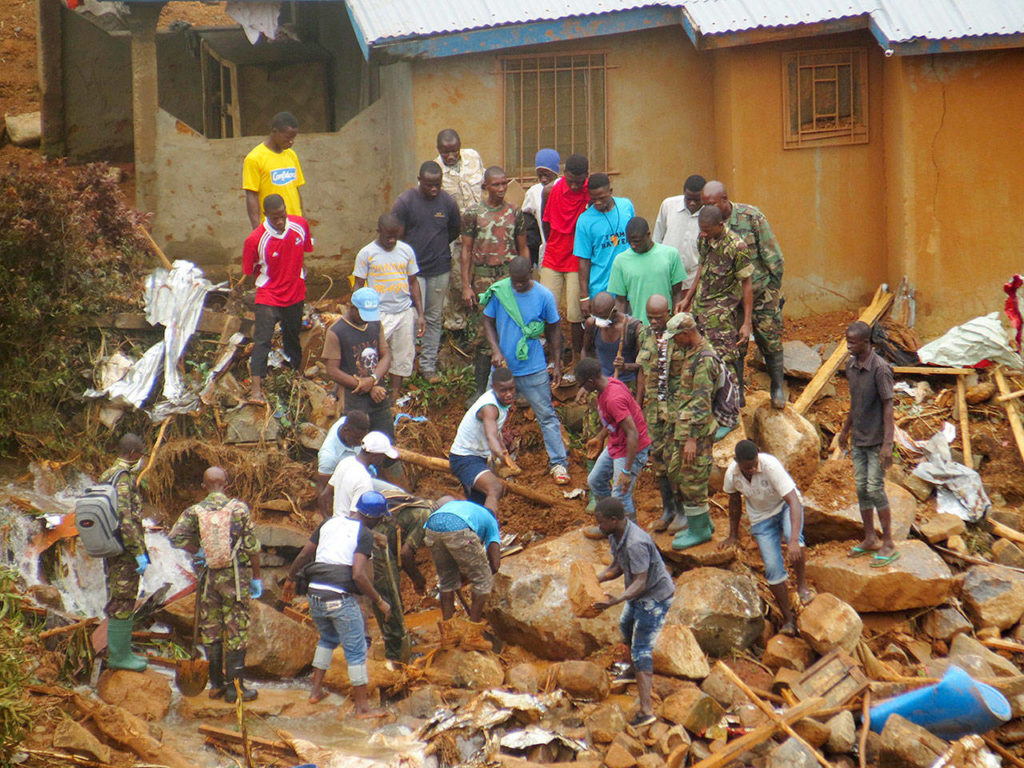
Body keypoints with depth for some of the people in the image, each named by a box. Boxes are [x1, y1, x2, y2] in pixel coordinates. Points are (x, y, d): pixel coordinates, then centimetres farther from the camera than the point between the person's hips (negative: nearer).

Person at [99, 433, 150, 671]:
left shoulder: (107, 476, 13)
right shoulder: (123, 479, -19)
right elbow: (125, 519, -27)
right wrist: (140, 552, -25)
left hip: (111, 553, 10)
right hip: (125, 553, -10)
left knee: (119, 603, 17)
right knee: (122, 604, -3)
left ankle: (120, 652, 24)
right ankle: (118, 656, 2)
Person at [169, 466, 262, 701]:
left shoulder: (195, 511, -3)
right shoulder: (239, 508, -7)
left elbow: (176, 536, -15)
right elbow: (252, 547, -5)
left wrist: (197, 552, 1)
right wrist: (256, 578, 4)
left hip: (208, 577, 2)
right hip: (236, 576, -2)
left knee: (211, 631, 13)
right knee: (236, 632, 4)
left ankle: (216, 684, 18)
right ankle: (234, 686, 4)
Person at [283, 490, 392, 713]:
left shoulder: (330, 523, 12)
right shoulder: (364, 534, -7)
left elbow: (303, 556, 15)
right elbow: (359, 575, -17)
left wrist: (290, 580, 30)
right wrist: (379, 601, -8)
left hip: (315, 594, 7)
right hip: (341, 598, -7)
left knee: (328, 638, 30)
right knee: (356, 651, 4)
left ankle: (316, 690, 31)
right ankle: (361, 707, 7)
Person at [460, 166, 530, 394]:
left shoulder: (515, 213, 7)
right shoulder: (473, 213, 2)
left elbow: (523, 249, 12)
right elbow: (466, 250, 3)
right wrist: (466, 286, -2)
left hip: (511, 276, 1)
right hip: (483, 277, -1)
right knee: (484, 333, -1)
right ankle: (481, 389, 7)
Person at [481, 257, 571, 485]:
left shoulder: (544, 296, -9)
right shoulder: (497, 291, -7)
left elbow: (553, 329, 2)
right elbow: (488, 321, 3)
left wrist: (557, 363, 2)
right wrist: (496, 351, -11)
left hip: (534, 369, -2)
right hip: (503, 365, 2)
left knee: (546, 415, 1)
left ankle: (558, 462, 7)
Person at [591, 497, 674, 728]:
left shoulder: (636, 543, -34)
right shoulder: (615, 535, -4)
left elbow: (640, 583, -35)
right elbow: (617, 567, 8)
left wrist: (615, 601, -46)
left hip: (655, 597, -11)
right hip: (639, 596, 11)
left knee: (641, 650, -12)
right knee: (626, 626, 33)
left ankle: (646, 710, -15)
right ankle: (637, 673, 59)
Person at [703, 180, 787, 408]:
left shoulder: (751, 216, -14)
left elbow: (773, 257, -8)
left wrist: (775, 290, -6)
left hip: (761, 289, -3)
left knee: (770, 340, 4)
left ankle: (777, 387, 24)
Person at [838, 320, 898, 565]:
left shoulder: (880, 369, -19)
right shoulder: (850, 365, 4)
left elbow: (888, 407, -18)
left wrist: (887, 445, -22)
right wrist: (846, 429, 25)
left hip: (877, 441, -7)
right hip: (858, 439, 7)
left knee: (875, 489, -8)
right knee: (861, 488, 11)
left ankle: (888, 545, 1)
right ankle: (869, 539, 23)